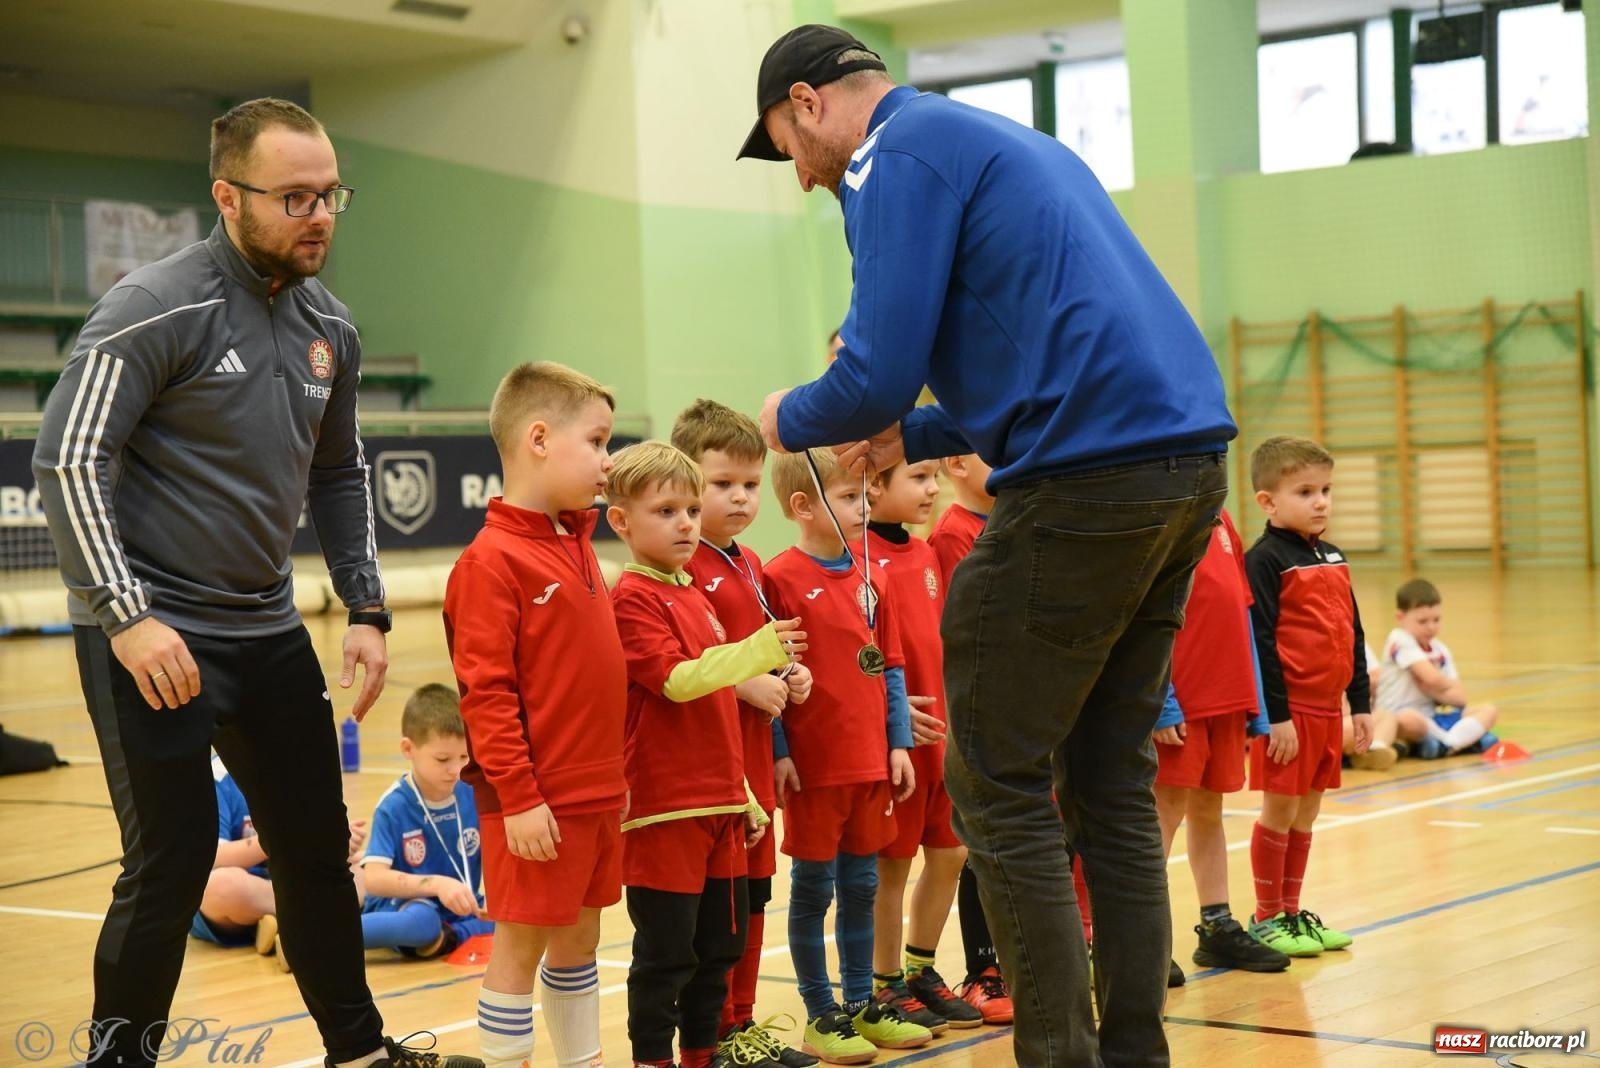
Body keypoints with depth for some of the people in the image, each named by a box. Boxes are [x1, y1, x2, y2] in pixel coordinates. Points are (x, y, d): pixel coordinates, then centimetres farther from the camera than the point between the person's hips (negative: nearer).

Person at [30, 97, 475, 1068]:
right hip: (149, 636, -7)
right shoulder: (155, 309, -14)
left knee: (318, 845, 12)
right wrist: (127, 616, -22)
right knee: (174, 859, -7)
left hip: (269, 632, 7)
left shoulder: (329, 329, 8)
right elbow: (69, 461, -16)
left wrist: (368, 610, 11)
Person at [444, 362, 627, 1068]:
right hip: (537, 803, -8)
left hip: (598, 795, 8)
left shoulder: (577, 544, 11)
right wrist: (517, 797, -19)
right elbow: (485, 692, -17)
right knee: (519, 948, 1)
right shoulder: (492, 561, -14)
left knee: (579, 941, 17)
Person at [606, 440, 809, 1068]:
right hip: (665, 806, -9)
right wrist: (760, 649, -30)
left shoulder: (693, 597, 16)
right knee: (667, 948, -1)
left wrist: (746, 797, 22)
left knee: (721, 941, 15)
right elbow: (675, 679, -22)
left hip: (717, 800, 9)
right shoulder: (633, 599, -10)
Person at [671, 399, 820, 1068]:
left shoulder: (749, 564, 15)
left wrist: (788, 674, 7)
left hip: (753, 752, 9)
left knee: (754, 889, 14)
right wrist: (743, 682, -21)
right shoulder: (678, 567, -13)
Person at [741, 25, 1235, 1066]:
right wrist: (915, 435, 31)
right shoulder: (1011, 143, 25)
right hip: (1188, 456, 9)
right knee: (1110, 775, 14)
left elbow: (875, 378, -12)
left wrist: (791, 419, 9)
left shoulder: (897, 154, -4)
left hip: (1086, 477, -9)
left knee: (996, 783, 0)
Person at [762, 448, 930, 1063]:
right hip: (813, 766, -6)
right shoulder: (782, 580, -10)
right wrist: (777, 754, -14)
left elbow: (891, 667, 13)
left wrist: (898, 743, 9)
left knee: (861, 886, 13)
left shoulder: (869, 581, 9)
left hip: (871, 763, 6)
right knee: (813, 889, 5)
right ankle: (820, 1016, 14)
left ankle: (862, 1004, 24)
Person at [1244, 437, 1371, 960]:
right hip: (1289, 708, -7)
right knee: (1280, 810, 0)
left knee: (1306, 813, 12)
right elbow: (1260, 641, -15)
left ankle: (1292, 912, 21)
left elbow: (1353, 637, 16)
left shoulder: (1333, 558, 13)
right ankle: (1267, 918, 10)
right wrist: (1275, 714, -18)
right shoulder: (1265, 559, -10)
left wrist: (1360, 703, 13)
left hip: (1327, 706, 7)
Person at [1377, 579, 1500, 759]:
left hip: (1432, 717, 8)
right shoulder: (1400, 641, -9)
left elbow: (1460, 698, 5)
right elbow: (1432, 678, -19)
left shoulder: (1440, 651, 13)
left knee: (1488, 711, -3)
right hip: (1398, 716, -8)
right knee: (1408, 720, -42)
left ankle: (1446, 744, -28)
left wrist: (1431, 689, -13)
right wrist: (1451, 686, 3)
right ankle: (1466, 737, -18)